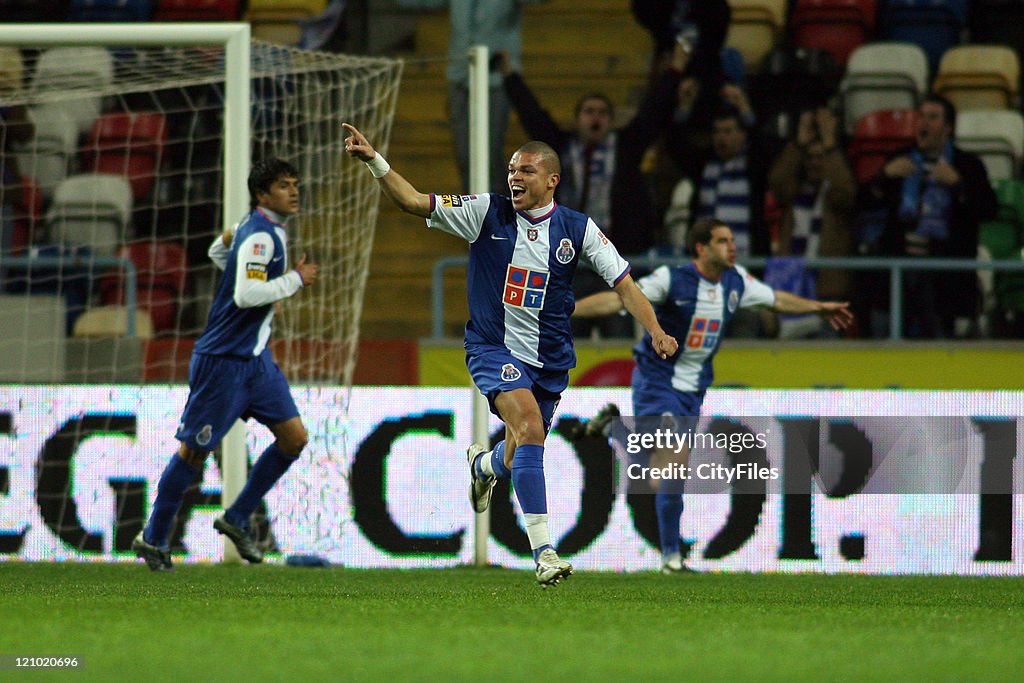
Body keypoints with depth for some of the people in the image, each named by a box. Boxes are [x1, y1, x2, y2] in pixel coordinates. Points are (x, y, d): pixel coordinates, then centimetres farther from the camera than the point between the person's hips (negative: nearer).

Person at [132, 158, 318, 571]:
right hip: (223, 361, -9)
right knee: (195, 451, 0)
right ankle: (154, 539, 13)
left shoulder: (260, 228, 10)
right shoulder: (259, 236, -19)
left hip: (256, 357, 9)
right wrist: (296, 279, -21)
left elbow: (218, 251, 28)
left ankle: (237, 520, 12)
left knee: (294, 437, 1)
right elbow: (247, 294, -31)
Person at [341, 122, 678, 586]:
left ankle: (482, 465, 54)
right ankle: (542, 548, -28)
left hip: (550, 358, 3)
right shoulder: (487, 212, -5)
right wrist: (374, 161, -21)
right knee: (530, 428, -28)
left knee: (518, 459, 13)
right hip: (494, 349, -3)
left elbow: (623, 284, -3)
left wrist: (655, 331, -17)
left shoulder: (577, 229, -2)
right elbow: (414, 202, -7)